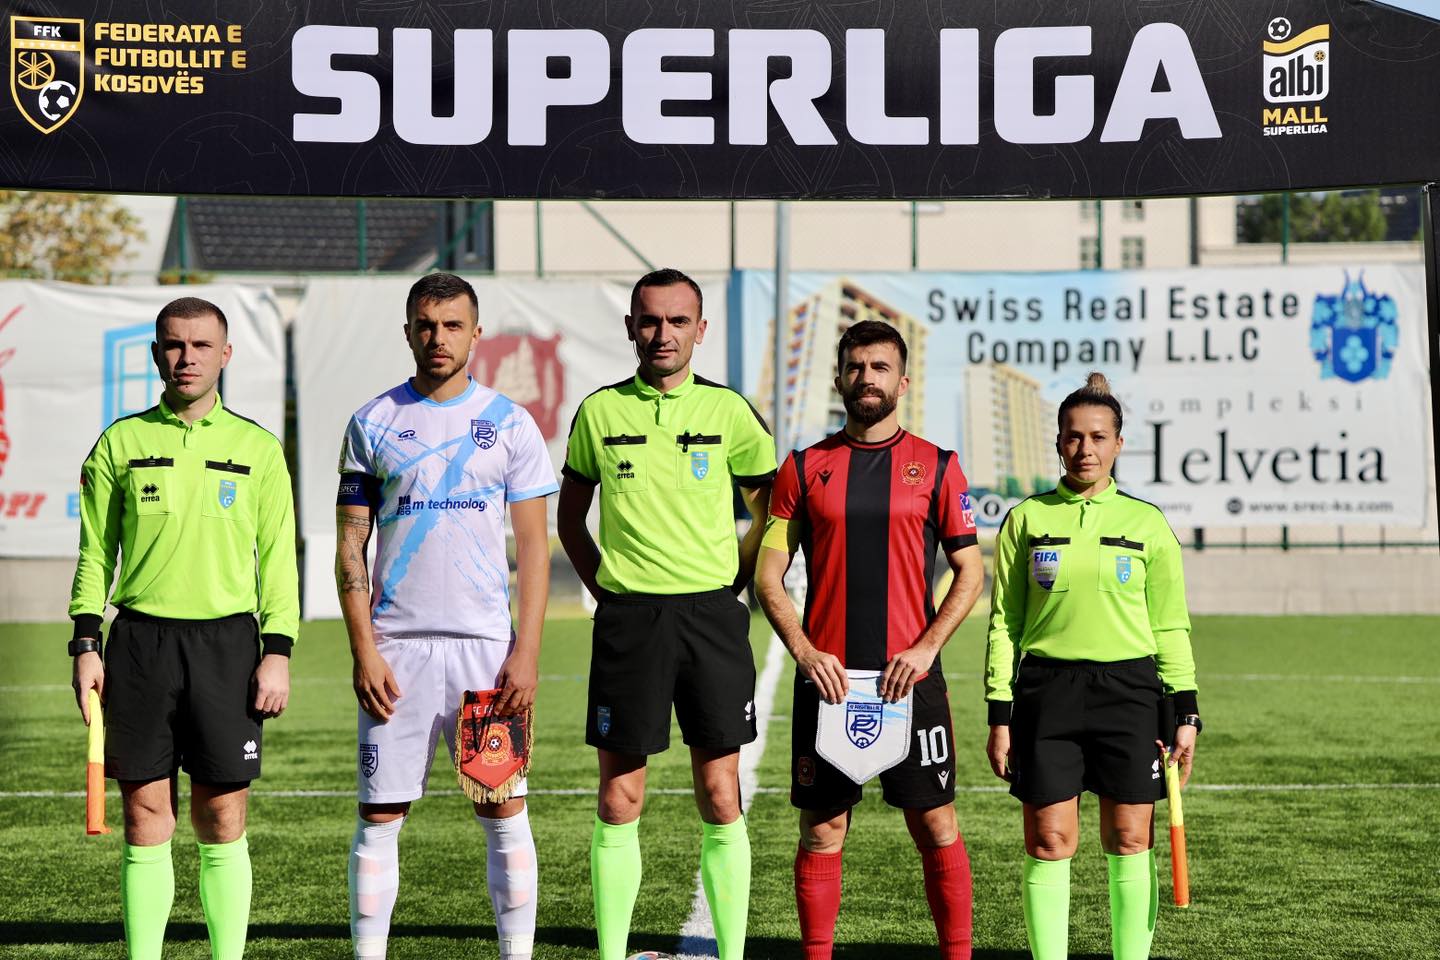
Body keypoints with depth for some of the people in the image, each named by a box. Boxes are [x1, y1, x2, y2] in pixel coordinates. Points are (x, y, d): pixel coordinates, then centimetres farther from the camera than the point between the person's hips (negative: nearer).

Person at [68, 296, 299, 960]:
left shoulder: (258, 449, 6)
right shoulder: (120, 442, 7)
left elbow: (279, 559, 7)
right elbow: (95, 554, 10)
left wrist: (277, 652, -1)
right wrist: (86, 645, 1)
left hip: (228, 642, 0)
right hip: (140, 639, 0)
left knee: (222, 822, 1)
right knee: (146, 818, 2)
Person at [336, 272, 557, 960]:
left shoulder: (509, 424, 5)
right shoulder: (374, 424, 6)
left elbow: (534, 546, 4)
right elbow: (350, 546, 5)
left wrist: (527, 651, -6)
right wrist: (363, 650, -5)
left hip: (486, 645, 0)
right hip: (396, 647, 0)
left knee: (504, 811, 1)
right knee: (380, 815, 2)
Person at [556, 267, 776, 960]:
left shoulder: (729, 411, 2)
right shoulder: (599, 411, 5)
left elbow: (772, 512, 12)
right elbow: (570, 516, 17)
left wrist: (729, 584, 5)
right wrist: (606, 587, 7)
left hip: (712, 616, 0)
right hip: (626, 617, 0)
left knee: (720, 799, 1)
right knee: (619, 800, 1)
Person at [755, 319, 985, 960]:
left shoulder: (937, 467, 5)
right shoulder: (805, 468, 7)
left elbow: (969, 572, 5)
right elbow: (769, 575, 6)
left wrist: (926, 648, -7)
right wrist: (804, 652, -7)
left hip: (909, 675, -1)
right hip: (826, 676, 1)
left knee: (936, 827, 1)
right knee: (822, 829, 4)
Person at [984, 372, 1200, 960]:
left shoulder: (1147, 523, 6)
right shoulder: (1027, 520, 6)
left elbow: (1171, 626, 8)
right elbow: (1003, 622, 7)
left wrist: (1185, 711, 2)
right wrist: (1000, 714, 2)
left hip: (1129, 690, 0)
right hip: (1047, 691, 0)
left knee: (1129, 840, 2)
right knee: (1049, 841, -1)